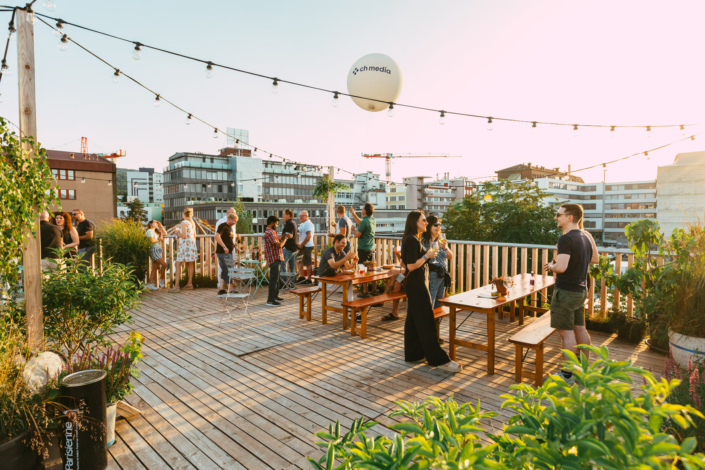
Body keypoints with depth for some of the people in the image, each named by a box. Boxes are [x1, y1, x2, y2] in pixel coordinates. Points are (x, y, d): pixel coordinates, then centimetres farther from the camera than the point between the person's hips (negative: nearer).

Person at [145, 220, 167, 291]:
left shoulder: (155, 231, 22)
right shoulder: (149, 231, -5)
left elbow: (165, 234, 25)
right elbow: (152, 240, -16)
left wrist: (160, 225, 18)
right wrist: (159, 239, 2)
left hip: (159, 250, 9)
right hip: (154, 250, -9)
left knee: (155, 268, 4)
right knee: (164, 264, -14)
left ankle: (151, 284, 3)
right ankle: (161, 279, 3)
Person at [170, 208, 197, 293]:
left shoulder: (184, 223, -11)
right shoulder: (193, 223, 12)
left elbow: (184, 236, -17)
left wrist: (177, 232, -1)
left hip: (185, 245, -8)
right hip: (192, 244, 8)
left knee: (178, 264, -6)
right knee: (190, 264, 12)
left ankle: (177, 286, -12)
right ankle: (190, 283, 17)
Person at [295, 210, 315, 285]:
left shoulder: (308, 224, -15)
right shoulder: (303, 224, 16)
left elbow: (309, 236, -25)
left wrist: (302, 244, -18)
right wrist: (299, 244, 10)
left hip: (307, 246, -10)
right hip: (302, 246, 10)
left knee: (308, 263, -3)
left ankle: (309, 279, 4)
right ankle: (301, 277, 24)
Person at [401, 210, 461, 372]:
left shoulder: (411, 239, 14)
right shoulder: (413, 240, -18)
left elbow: (404, 261, 20)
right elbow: (411, 266, -22)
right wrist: (427, 256, -15)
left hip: (416, 284, 11)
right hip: (417, 284, -11)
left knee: (413, 320, 14)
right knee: (425, 322, -6)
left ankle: (413, 354, 23)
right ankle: (439, 360, -1)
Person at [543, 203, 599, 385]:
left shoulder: (566, 239, -21)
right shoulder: (585, 236, 7)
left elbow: (561, 267, -29)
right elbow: (595, 258, 22)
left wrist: (551, 266, -9)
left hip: (566, 292, -9)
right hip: (581, 290, 9)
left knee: (567, 333, -1)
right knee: (580, 329, 18)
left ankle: (568, 375, 7)